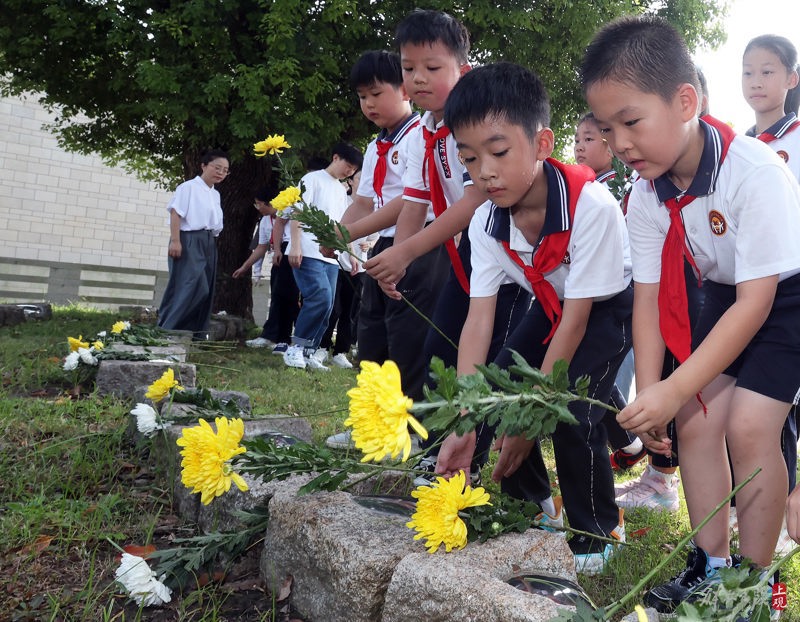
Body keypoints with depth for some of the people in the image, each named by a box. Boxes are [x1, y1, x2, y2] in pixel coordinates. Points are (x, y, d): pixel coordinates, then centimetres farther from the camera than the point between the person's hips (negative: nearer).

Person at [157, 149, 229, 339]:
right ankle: (167, 328, -11)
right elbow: (176, 213, -11)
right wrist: (175, 240, -19)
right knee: (191, 285, -15)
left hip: (209, 243, 8)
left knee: (205, 288, 6)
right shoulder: (189, 187, -4)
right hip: (190, 240, -8)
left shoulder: (215, 195, 18)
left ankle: (196, 331, 12)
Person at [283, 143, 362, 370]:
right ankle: (296, 348, -10)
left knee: (326, 306, 1)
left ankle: (307, 352, 8)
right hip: (308, 254, -7)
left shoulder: (341, 190, 22)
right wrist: (296, 245, -17)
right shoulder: (313, 179, 1)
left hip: (331, 257, 8)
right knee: (321, 298, -21)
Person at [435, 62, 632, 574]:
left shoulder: (591, 205, -36)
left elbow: (576, 319, -32)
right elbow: (479, 320, -23)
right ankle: (535, 505, 17)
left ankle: (600, 530, 5)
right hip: (552, 305, 6)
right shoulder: (487, 223, -20)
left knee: (570, 412, -23)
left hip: (611, 303, -5)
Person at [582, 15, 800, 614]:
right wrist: (650, 395, -19)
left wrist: (674, 389, -36)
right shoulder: (647, 195, -16)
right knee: (697, 420, -2)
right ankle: (711, 564, 14)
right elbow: (648, 298, -11)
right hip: (726, 292, 6)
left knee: (749, 424, -16)